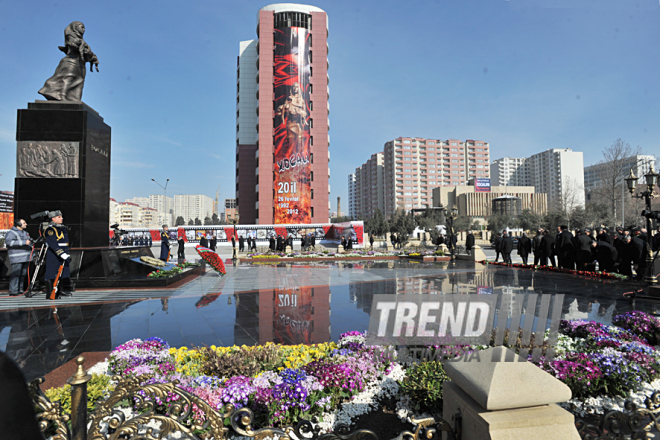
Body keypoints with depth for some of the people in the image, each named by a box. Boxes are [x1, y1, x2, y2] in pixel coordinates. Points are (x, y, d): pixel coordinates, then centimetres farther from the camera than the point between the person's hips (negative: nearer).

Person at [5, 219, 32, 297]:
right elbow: (8, 241, -21)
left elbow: (29, 242, 34)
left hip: (26, 257, 8)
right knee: (16, 274, -10)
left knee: (23, 274, 9)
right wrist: (24, 242, -25)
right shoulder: (11, 232, -5)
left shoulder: (25, 232, 23)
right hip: (17, 258, -8)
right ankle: (13, 292, -8)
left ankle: (20, 290, 15)